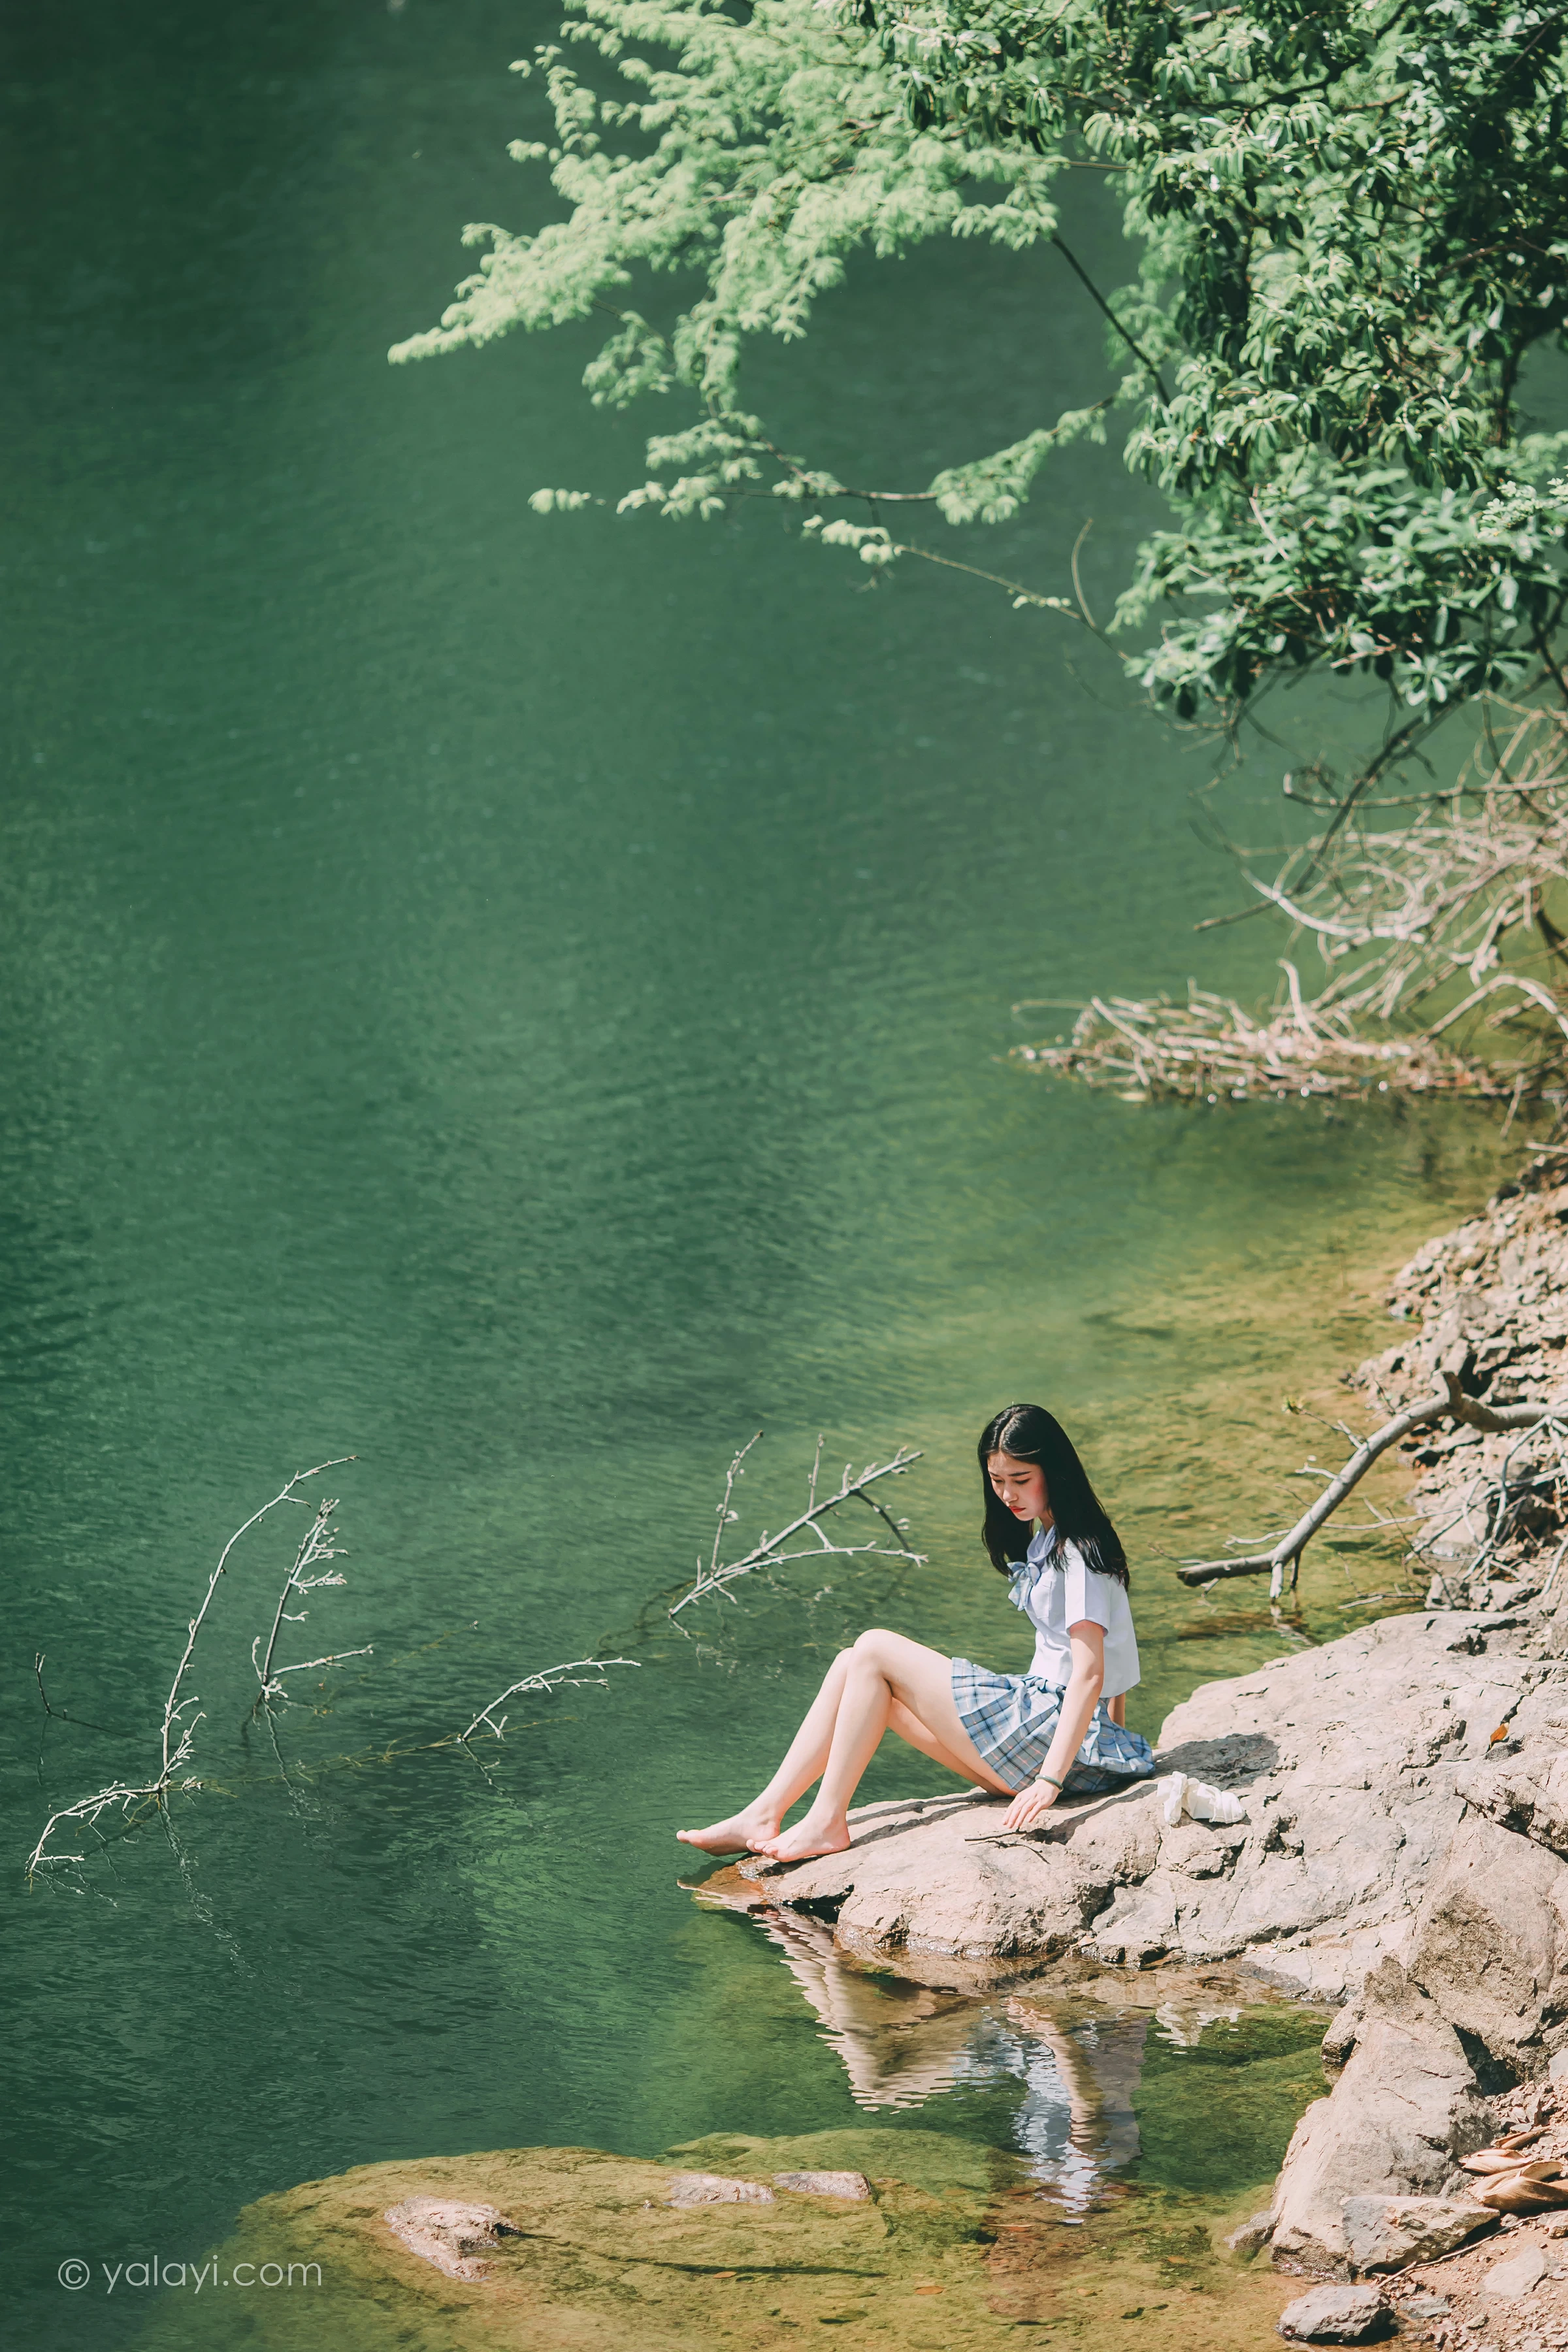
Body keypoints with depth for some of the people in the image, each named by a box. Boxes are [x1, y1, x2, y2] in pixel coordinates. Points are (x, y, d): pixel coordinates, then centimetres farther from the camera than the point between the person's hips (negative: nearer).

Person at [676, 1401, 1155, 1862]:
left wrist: (1050, 1780, -32)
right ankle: (764, 1817, -1)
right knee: (854, 1666, 5)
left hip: (1062, 1732, -10)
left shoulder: (1080, 1553, -15)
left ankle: (827, 1822, -7)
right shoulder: (1045, 1543, 16)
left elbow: (1090, 1673, -24)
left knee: (875, 1652, -10)